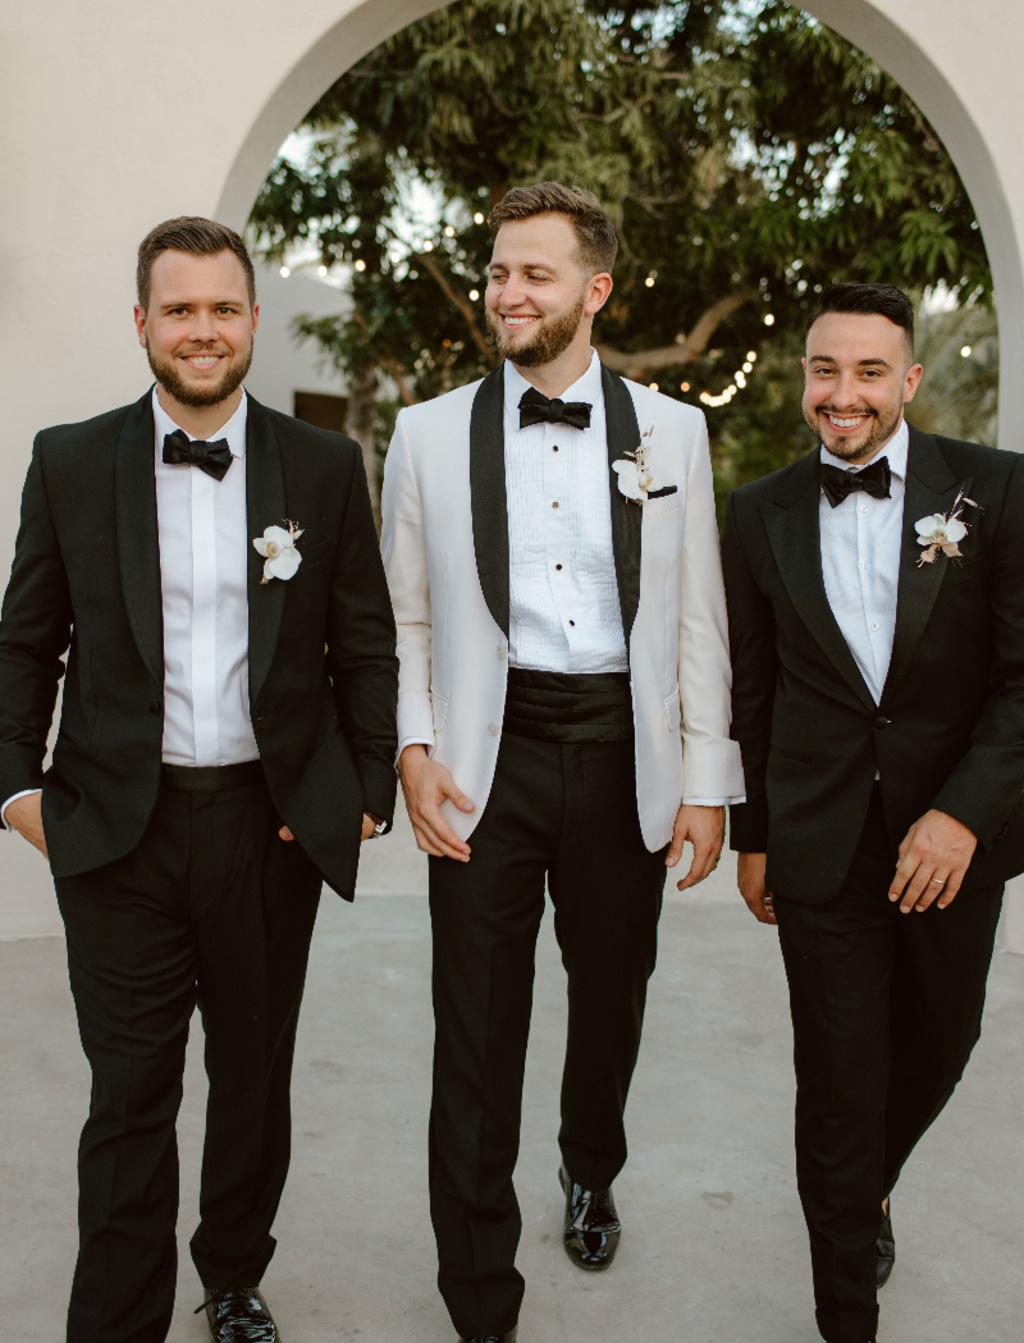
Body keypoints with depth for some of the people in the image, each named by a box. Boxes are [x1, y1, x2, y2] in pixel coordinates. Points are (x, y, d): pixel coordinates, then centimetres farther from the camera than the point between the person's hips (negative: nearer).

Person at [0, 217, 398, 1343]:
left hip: (272, 823, 1)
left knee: (255, 1080, 17)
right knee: (129, 1098, 6)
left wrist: (366, 790, -2)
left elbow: (365, 647, 4)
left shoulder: (325, 468, 1)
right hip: (117, 828, -1)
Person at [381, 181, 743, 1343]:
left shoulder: (670, 430, 4)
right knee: (477, 1036, 2)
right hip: (487, 756, -1)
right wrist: (413, 751, -6)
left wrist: (708, 783, 1)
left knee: (611, 996, 19)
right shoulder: (429, 432, 3)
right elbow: (404, 617, 6)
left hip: (623, 752, 2)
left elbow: (697, 620, 4)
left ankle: (591, 1173, 49)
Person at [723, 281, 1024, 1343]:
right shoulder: (760, 512, 1)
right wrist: (753, 835, 9)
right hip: (820, 843, 0)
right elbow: (752, 689, 7)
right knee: (837, 1079, 5)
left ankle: (870, 1183, 51)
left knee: (937, 1045, 19)